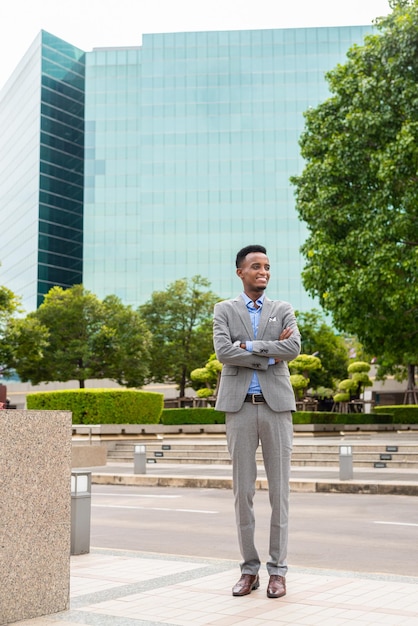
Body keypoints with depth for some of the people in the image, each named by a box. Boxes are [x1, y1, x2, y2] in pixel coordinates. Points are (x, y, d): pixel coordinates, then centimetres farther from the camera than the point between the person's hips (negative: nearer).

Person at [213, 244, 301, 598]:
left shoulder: (283, 311, 9)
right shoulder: (224, 310, 8)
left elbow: (294, 348, -10)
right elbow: (223, 352, -10)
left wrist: (249, 346, -11)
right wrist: (269, 357, -10)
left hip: (276, 405, 0)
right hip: (240, 406, 0)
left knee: (279, 489, 1)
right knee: (243, 490, 3)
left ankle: (278, 570, 10)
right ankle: (250, 569, 14)